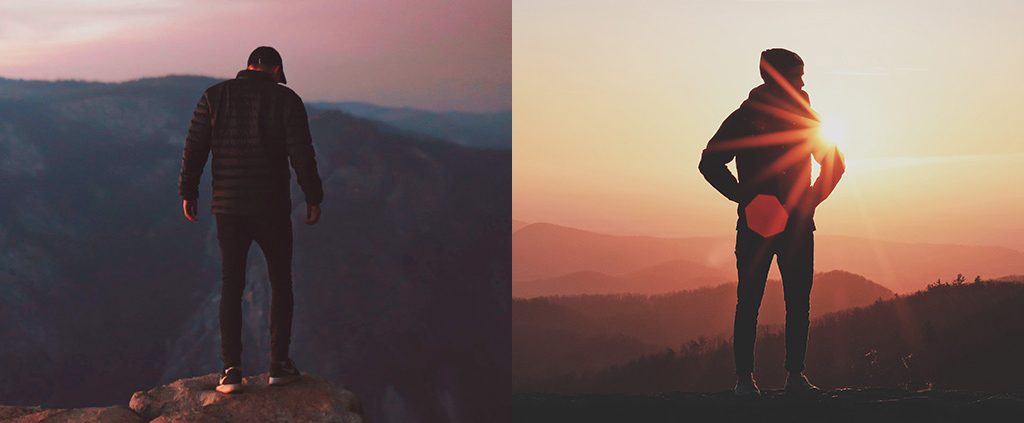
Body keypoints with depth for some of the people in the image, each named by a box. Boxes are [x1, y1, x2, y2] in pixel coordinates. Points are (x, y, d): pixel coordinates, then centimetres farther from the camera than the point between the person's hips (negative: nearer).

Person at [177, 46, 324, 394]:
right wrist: (313, 198, 0)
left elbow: (194, 148, 1)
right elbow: (302, 153, -8)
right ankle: (279, 363, 11)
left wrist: (188, 192, 10)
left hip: (228, 208, 2)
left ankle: (231, 369, 4)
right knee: (280, 282, 13)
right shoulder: (285, 99, -3)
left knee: (231, 286, 9)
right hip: (272, 208, -2)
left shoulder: (215, 96, 4)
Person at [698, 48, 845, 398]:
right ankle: (744, 377, -1)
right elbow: (710, 163, 0)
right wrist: (744, 197, -10)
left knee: (799, 302, 1)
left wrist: (812, 199, 4)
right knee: (749, 301, -5)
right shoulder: (745, 118, 0)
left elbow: (835, 164, 20)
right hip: (756, 223, -3)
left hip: (798, 224, 3)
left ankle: (796, 373, 8)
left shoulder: (805, 118, 10)